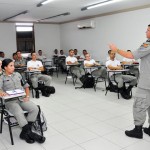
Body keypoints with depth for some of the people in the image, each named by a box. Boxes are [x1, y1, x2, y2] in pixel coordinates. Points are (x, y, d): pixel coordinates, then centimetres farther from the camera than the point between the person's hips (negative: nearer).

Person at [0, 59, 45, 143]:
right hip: (10, 101, -4)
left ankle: (25, 133, -15)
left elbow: (26, 85, 21)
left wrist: (27, 96, 7)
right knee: (19, 113, -34)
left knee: (35, 109, -21)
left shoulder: (17, 74, 18)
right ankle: (29, 133, -17)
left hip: (22, 99, 4)